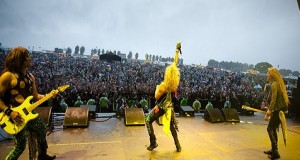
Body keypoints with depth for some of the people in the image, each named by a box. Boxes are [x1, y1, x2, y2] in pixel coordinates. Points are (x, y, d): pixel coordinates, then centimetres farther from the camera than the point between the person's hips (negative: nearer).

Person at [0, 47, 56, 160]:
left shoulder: (30, 76, 8)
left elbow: (35, 96, 10)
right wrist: (9, 112, -21)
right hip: (16, 115, -8)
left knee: (42, 130, 21)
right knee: (20, 146, -3)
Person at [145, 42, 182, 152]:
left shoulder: (164, 85, -26)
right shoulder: (175, 82, -10)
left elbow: (156, 96, -14)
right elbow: (175, 63, -4)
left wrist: (157, 88, 1)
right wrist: (177, 50, 2)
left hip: (162, 107, -6)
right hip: (170, 106, 6)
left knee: (148, 120, 10)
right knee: (172, 125, 20)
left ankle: (153, 143, 10)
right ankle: (178, 146, 23)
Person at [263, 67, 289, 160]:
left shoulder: (274, 85, -16)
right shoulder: (279, 83, 13)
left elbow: (273, 100, -20)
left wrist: (268, 112, -17)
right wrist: (270, 110, 20)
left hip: (278, 110, -9)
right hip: (280, 109, 9)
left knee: (270, 129, -3)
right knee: (273, 129, 16)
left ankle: (275, 152, 1)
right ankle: (274, 150, 26)